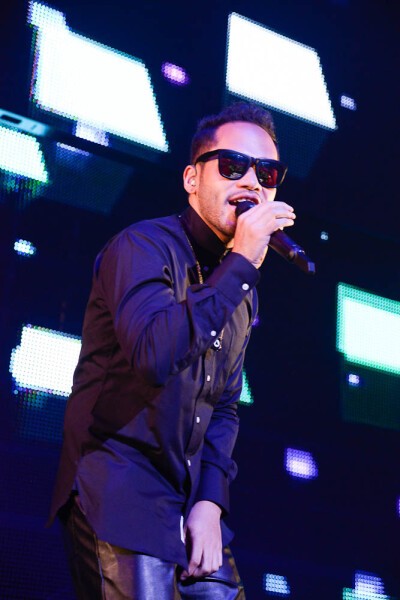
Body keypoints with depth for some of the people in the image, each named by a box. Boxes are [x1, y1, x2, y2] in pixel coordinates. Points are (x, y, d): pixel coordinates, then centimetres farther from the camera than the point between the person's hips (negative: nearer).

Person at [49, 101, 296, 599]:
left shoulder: (242, 288, 13)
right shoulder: (143, 246, -10)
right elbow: (155, 354, -30)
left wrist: (210, 501, 1)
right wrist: (240, 263, -24)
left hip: (188, 500, 7)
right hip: (119, 494, -7)